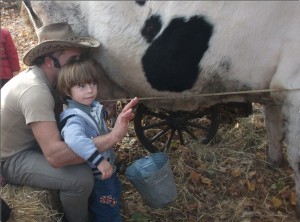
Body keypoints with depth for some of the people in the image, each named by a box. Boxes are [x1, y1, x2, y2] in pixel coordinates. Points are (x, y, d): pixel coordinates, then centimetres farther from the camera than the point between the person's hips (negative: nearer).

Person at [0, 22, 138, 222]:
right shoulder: (35, 91, -31)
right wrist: (112, 137, -42)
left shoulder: (46, 78, 0)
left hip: (30, 143, 9)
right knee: (81, 178, -27)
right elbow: (54, 155, -39)